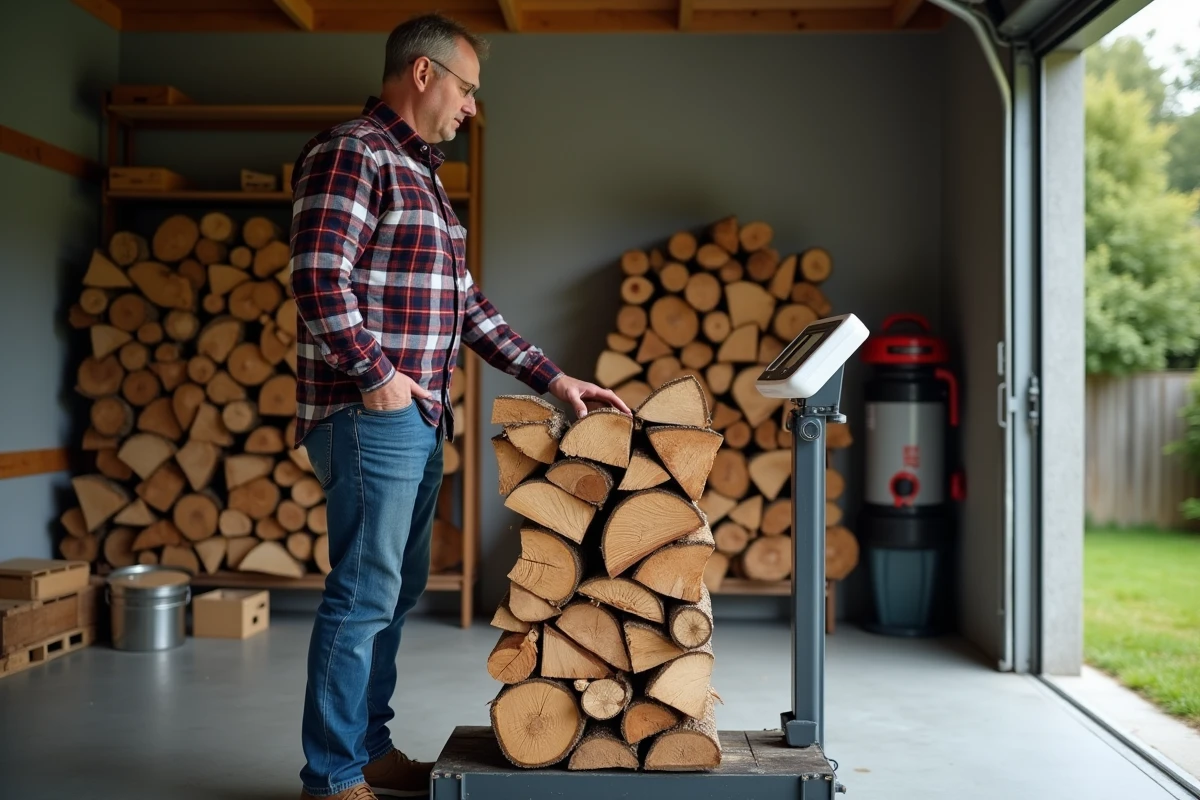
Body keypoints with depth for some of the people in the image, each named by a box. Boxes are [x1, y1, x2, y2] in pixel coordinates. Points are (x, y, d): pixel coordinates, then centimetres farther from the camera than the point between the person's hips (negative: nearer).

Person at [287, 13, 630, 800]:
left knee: (396, 593, 14)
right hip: (372, 418, -10)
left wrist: (554, 378, 16)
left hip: (419, 421, 10)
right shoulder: (352, 154, -8)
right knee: (364, 597, -5)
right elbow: (319, 277, -20)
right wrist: (376, 375, -16)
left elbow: (467, 304, 21)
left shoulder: (419, 173, 21)